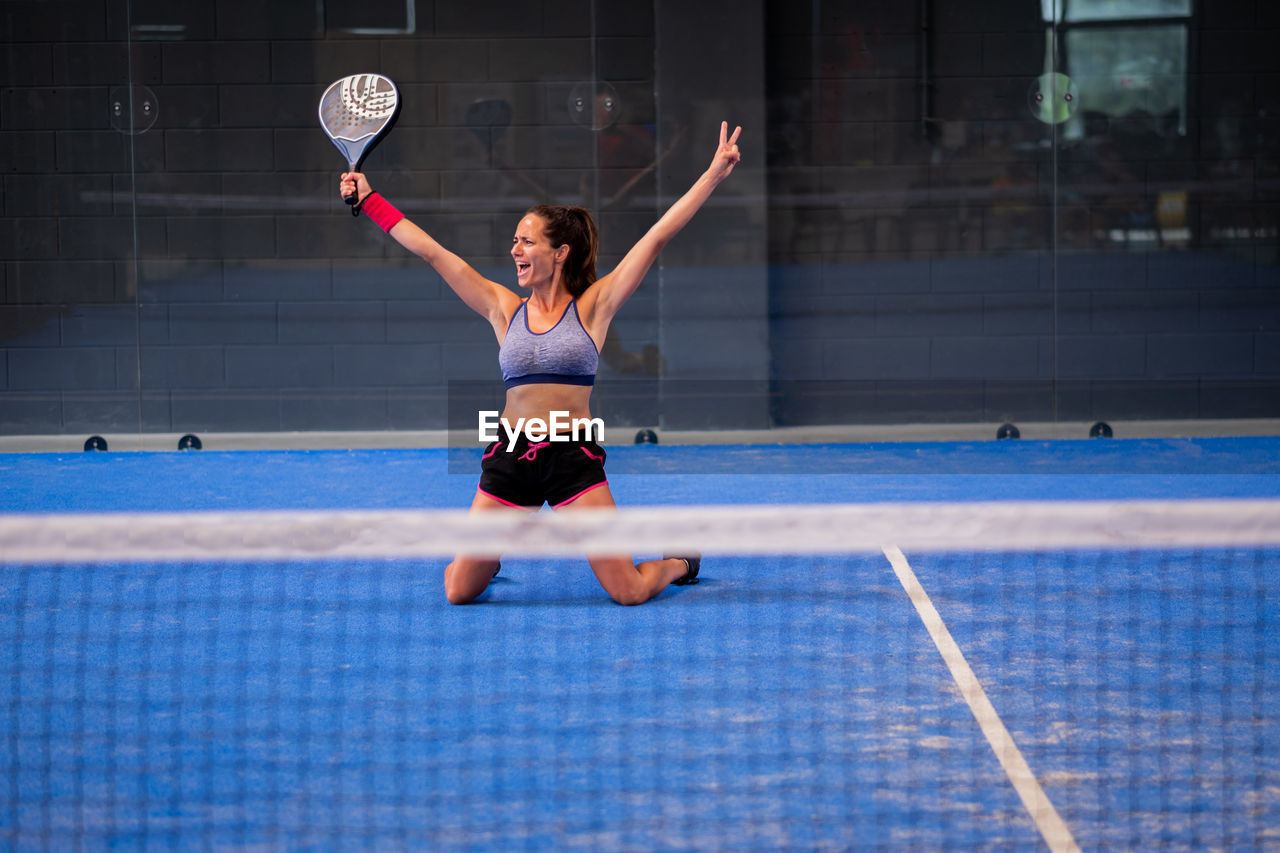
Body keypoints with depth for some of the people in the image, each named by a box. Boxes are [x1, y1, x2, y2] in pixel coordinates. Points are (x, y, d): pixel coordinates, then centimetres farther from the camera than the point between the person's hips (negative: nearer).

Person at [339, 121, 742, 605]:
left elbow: (658, 237, -4)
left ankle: (678, 562, 27)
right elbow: (431, 252, 8)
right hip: (510, 455, 2)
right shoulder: (504, 309, 7)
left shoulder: (592, 307, 1)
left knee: (629, 592, -8)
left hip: (574, 457, -2)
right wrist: (368, 200, 9)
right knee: (458, 592, 0)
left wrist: (715, 174, -9)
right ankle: (488, 558, 36)